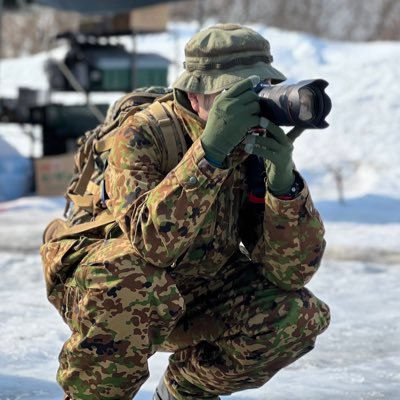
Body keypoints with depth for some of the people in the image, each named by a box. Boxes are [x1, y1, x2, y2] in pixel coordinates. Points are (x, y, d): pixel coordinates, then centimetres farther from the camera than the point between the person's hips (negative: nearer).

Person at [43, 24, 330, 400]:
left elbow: (291, 272, -18)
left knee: (300, 316, -17)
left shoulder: (261, 144, -12)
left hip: (196, 295, 5)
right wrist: (211, 148, -49)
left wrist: (283, 181, -34)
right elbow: (152, 241, -43)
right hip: (97, 291, -5)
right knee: (131, 271, -38)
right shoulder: (143, 136, -25)